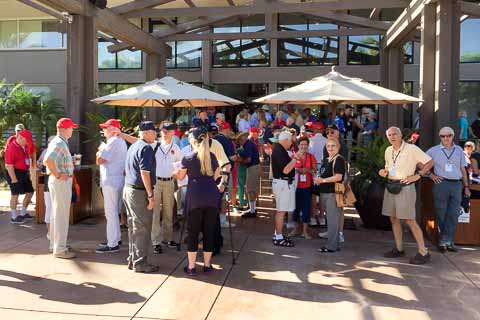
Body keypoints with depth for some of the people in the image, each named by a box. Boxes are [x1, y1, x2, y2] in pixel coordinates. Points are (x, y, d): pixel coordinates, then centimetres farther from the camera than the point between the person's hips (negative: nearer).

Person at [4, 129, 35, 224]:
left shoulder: (25, 146, 9)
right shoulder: (12, 147, -17)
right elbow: (9, 165, -20)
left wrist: (28, 172, 16)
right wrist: (13, 178, -20)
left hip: (24, 173, 9)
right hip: (15, 173, -9)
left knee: (30, 192, 13)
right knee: (15, 194, -3)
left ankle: (23, 213, 27)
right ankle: (13, 217, 7)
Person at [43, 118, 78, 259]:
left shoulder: (58, 142, 13)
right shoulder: (59, 143, -18)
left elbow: (47, 161, 23)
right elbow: (48, 160, -33)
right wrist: (57, 175, -22)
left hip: (60, 182, 10)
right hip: (61, 182, -10)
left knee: (56, 214, 18)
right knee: (61, 216, -4)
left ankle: (55, 244, 29)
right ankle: (59, 249, 2)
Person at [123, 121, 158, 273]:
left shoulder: (133, 146, 16)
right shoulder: (146, 148, -14)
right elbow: (144, 172, -21)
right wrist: (151, 195, -20)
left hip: (128, 189, 10)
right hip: (140, 192, -10)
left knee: (133, 227, 15)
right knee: (142, 228, -2)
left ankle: (132, 259, 22)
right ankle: (140, 263, 4)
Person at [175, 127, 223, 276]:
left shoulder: (188, 158, -2)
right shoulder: (212, 157, 7)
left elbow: (180, 176, 12)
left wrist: (176, 170, 31)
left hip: (195, 197, -3)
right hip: (212, 197, 3)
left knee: (193, 232, 6)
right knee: (209, 231, 10)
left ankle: (191, 267, 11)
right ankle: (207, 265, 19)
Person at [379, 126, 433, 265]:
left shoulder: (412, 149, -9)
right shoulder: (388, 151, 10)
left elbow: (429, 162, -5)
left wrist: (418, 175, -13)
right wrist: (384, 172, 2)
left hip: (405, 187, -7)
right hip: (391, 186, 7)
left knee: (409, 220, -8)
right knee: (394, 219, 10)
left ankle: (423, 252, 0)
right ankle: (399, 249, 21)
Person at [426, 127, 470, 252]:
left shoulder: (459, 150, 13)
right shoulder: (434, 150, 4)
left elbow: (463, 169, 16)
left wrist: (466, 186, 13)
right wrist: (431, 175, -3)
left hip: (456, 184, 3)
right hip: (441, 183, -2)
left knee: (454, 214, 0)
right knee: (441, 214, -1)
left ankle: (445, 241, 5)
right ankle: (447, 241, 9)